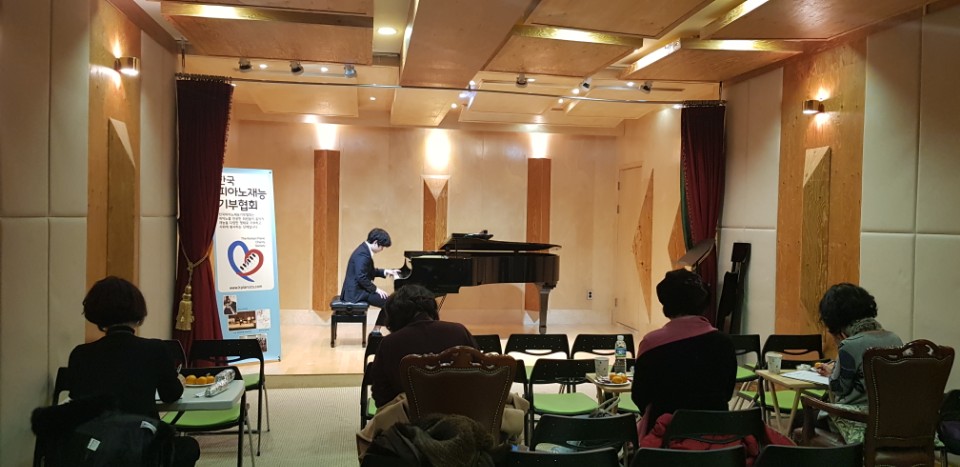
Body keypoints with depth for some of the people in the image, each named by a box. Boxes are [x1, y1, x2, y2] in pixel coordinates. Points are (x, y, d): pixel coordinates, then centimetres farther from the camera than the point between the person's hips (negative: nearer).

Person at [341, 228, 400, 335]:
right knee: (389, 303, -14)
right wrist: (376, 289, -18)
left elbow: (369, 271, 24)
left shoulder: (365, 249, 11)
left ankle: (376, 331, 12)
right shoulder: (363, 254, -21)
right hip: (356, 292, -11)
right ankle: (376, 331, -1)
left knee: (387, 300, 13)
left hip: (356, 289, 11)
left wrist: (384, 272, 13)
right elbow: (361, 278, -27)